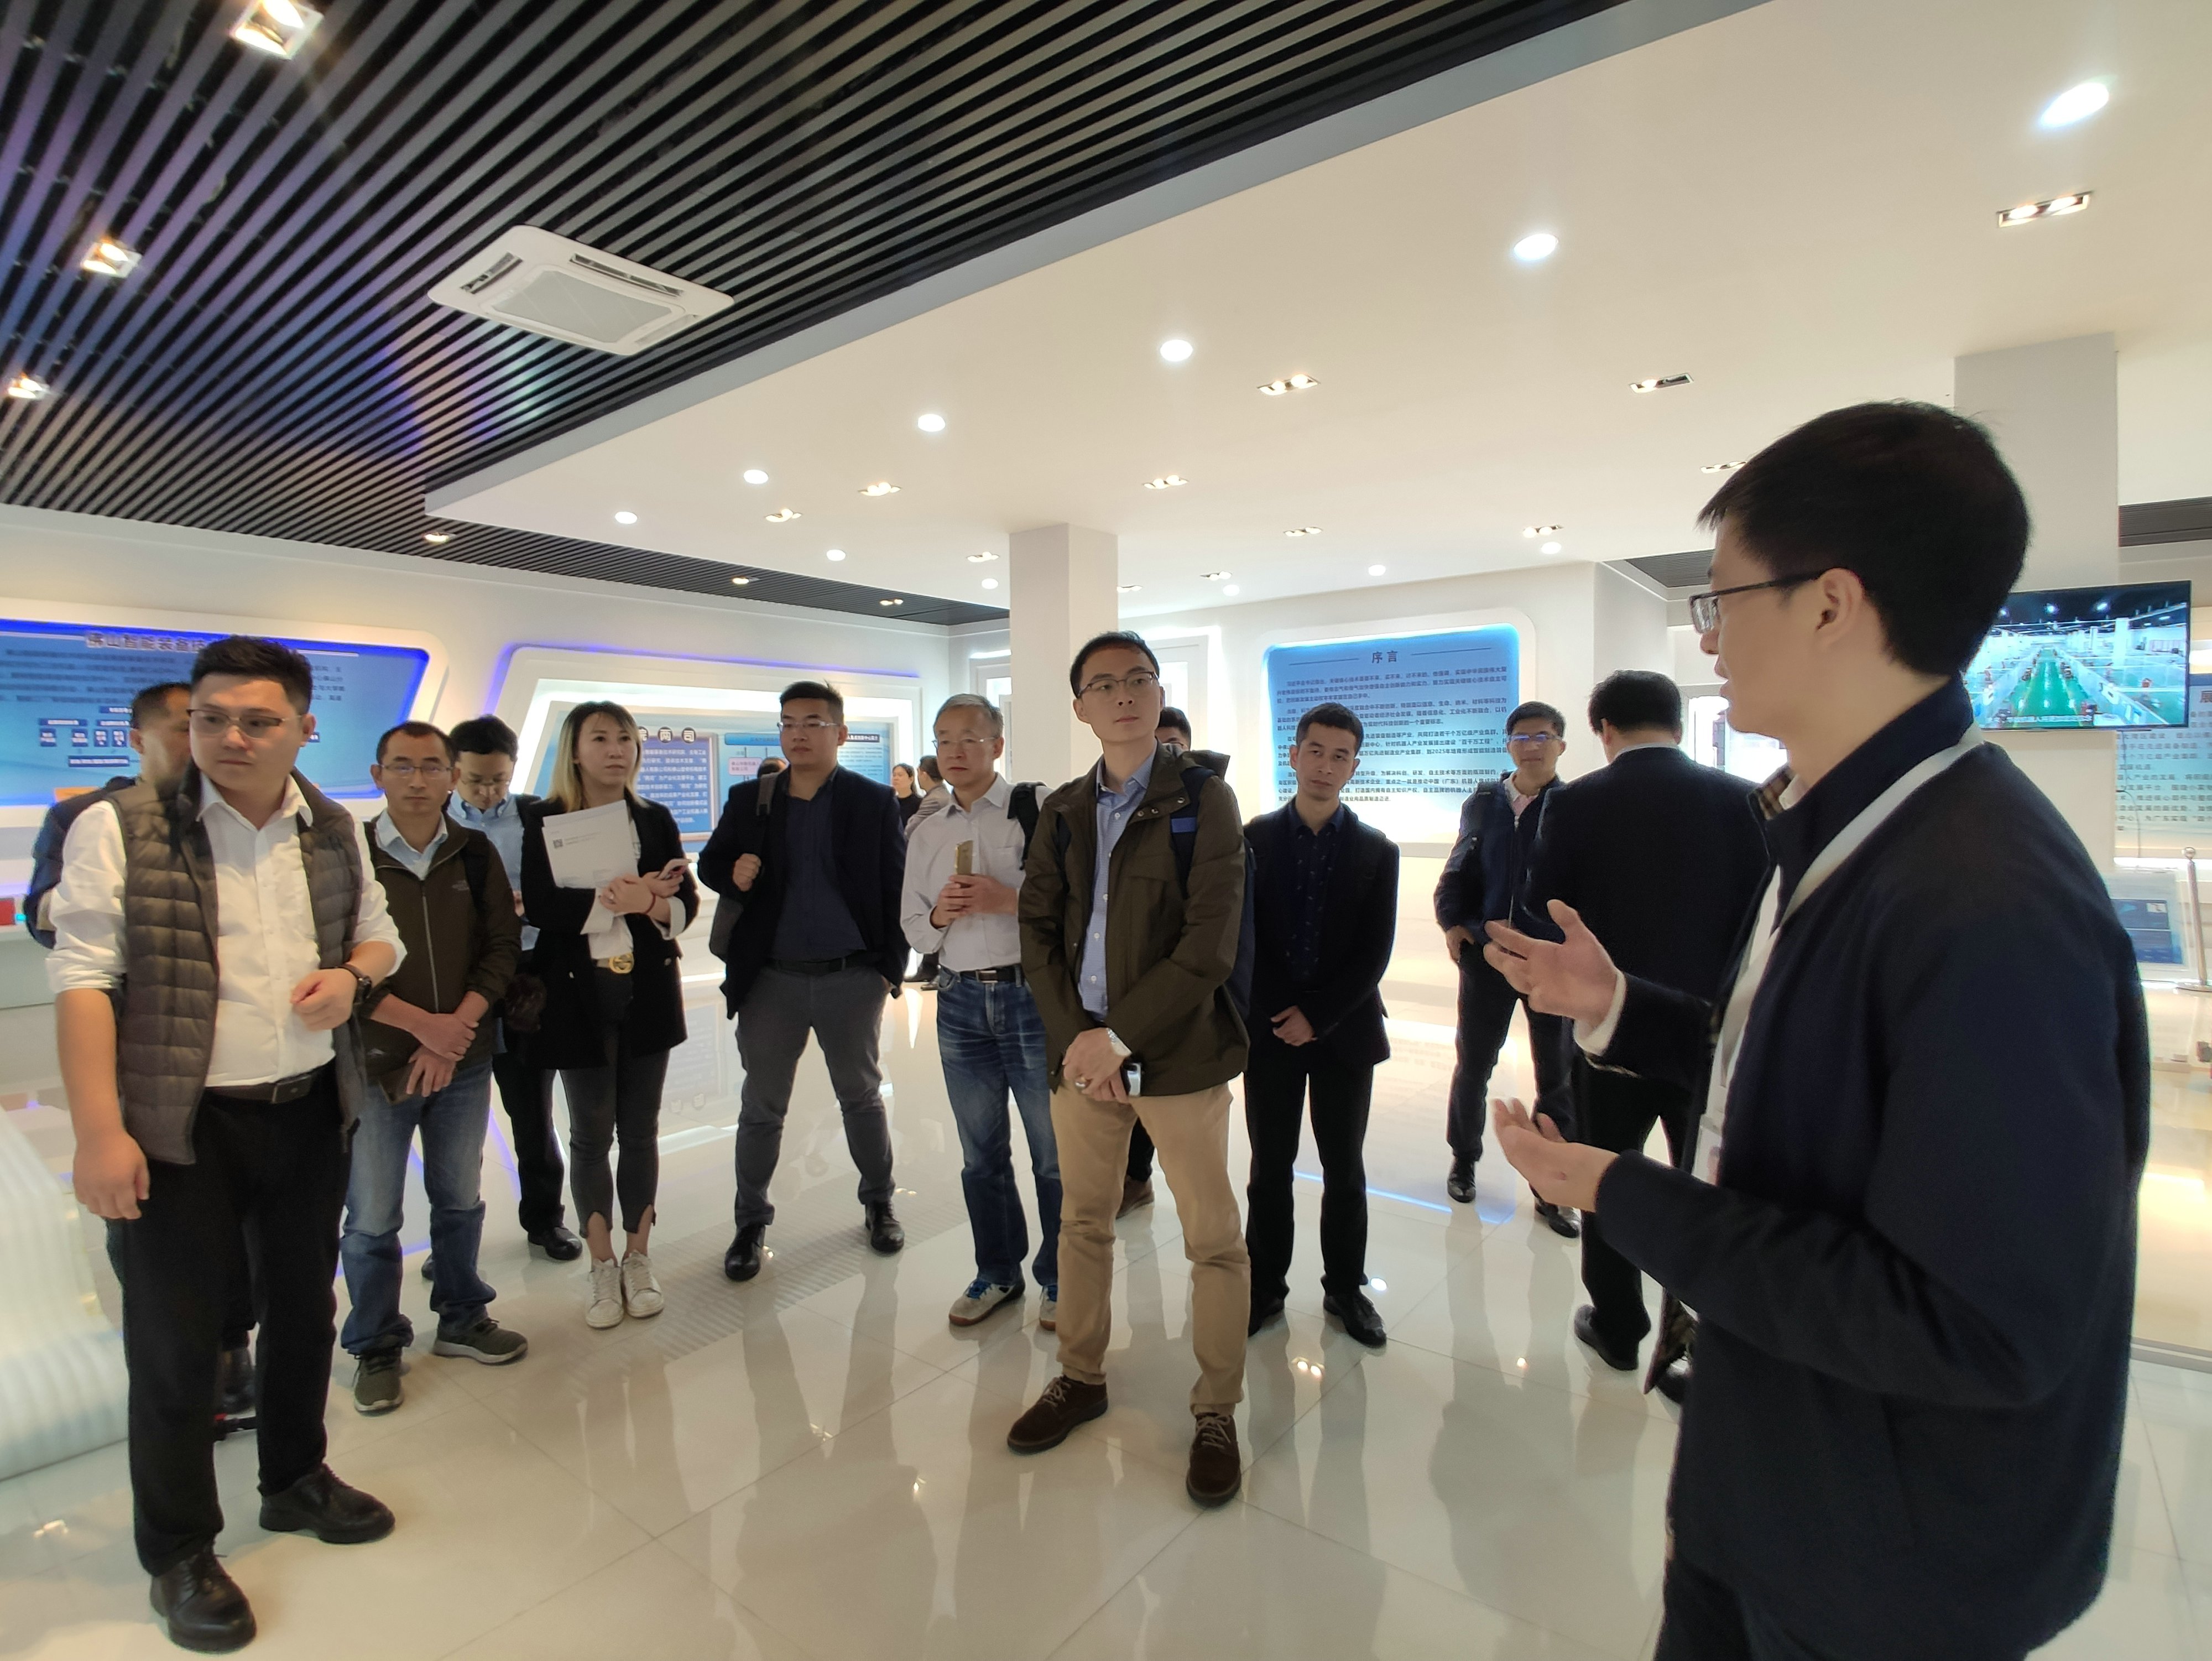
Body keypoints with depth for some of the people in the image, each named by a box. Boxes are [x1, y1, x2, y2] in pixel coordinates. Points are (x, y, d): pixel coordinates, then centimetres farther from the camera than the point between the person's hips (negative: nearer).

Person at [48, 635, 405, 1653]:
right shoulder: (120, 828, -12)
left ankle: (295, 1481, 42)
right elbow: (84, 979, -14)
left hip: (310, 1112, 5)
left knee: (304, 1304, 19)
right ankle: (178, 1554, 29)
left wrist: (352, 974, -9)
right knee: (174, 1337, 8)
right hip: (182, 1124, -4)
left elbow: (378, 933, 14)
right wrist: (97, 1131, -20)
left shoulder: (335, 829, 2)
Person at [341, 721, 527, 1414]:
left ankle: (461, 1319, 34)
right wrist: (421, 1023, -15)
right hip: (376, 1062, -3)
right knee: (372, 1217, 6)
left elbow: (503, 946, 0)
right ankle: (376, 1346, 27)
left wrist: (458, 1027, -11)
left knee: (460, 1198, 16)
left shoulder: (476, 854, 2)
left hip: (463, 1059, 3)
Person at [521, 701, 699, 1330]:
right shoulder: (544, 820, -1)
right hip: (578, 995, -2)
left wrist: (651, 903, -20)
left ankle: (638, 1259, 24)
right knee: (590, 1135, 7)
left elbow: (687, 902, 1)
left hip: (648, 994, 2)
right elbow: (540, 906, -13)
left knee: (641, 1130, 9)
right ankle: (602, 1267, 23)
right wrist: (617, 898, -21)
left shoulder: (656, 820, 7)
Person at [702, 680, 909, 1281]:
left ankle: (878, 1205, 32)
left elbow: (896, 888, -1)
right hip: (772, 979, 2)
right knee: (761, 1107, 11)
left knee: (862, 1097, 14)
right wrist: (732, 873, -11)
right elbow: (710, 862, 13)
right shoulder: (748, 799, 5)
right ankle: (751, 1222, 28)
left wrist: (890, 967, -6)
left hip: (852, 978, -1)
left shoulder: (875, 802, -1)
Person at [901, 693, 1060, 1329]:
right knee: (981, 1153, 17)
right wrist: (938, 915, -7)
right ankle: (998, 1273, 36)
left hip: (1033, 994, -5)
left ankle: (1059, 1278, 28)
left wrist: (1010, 899, -21)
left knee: (1054, 1152, 8)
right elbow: (913, 929, 15)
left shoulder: (1039, 809, -6)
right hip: (960, 999, 5)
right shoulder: (926, 834, 11)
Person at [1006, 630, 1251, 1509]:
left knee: (1213, 1238, 5)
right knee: (1082, 1221, 17)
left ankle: (1216, 1412, 24)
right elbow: (1038, 932, 6)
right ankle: (1081, 1376, 37)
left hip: (1176, 1050, -4)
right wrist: (1074, 1036, -8)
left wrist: (1119, 1038, -16)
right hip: (1080, 1049, 4)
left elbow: (1210, 944, -13)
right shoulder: (1062, 811, 9)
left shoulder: (1202, 799, -5)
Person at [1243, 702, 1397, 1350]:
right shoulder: (1255, 838, 0)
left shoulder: (1377, 850, 1)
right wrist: (1277, 1015, -9)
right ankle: (1266, 1286, 25)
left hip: (1344, 1029, 1)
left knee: (1345, 1169, 12)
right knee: (1270, 1168, 9)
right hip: (1269, 1027, 0)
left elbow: (1375, 952, -4)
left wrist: (1318, 1016, -11)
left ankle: (1345, 1288, 28)